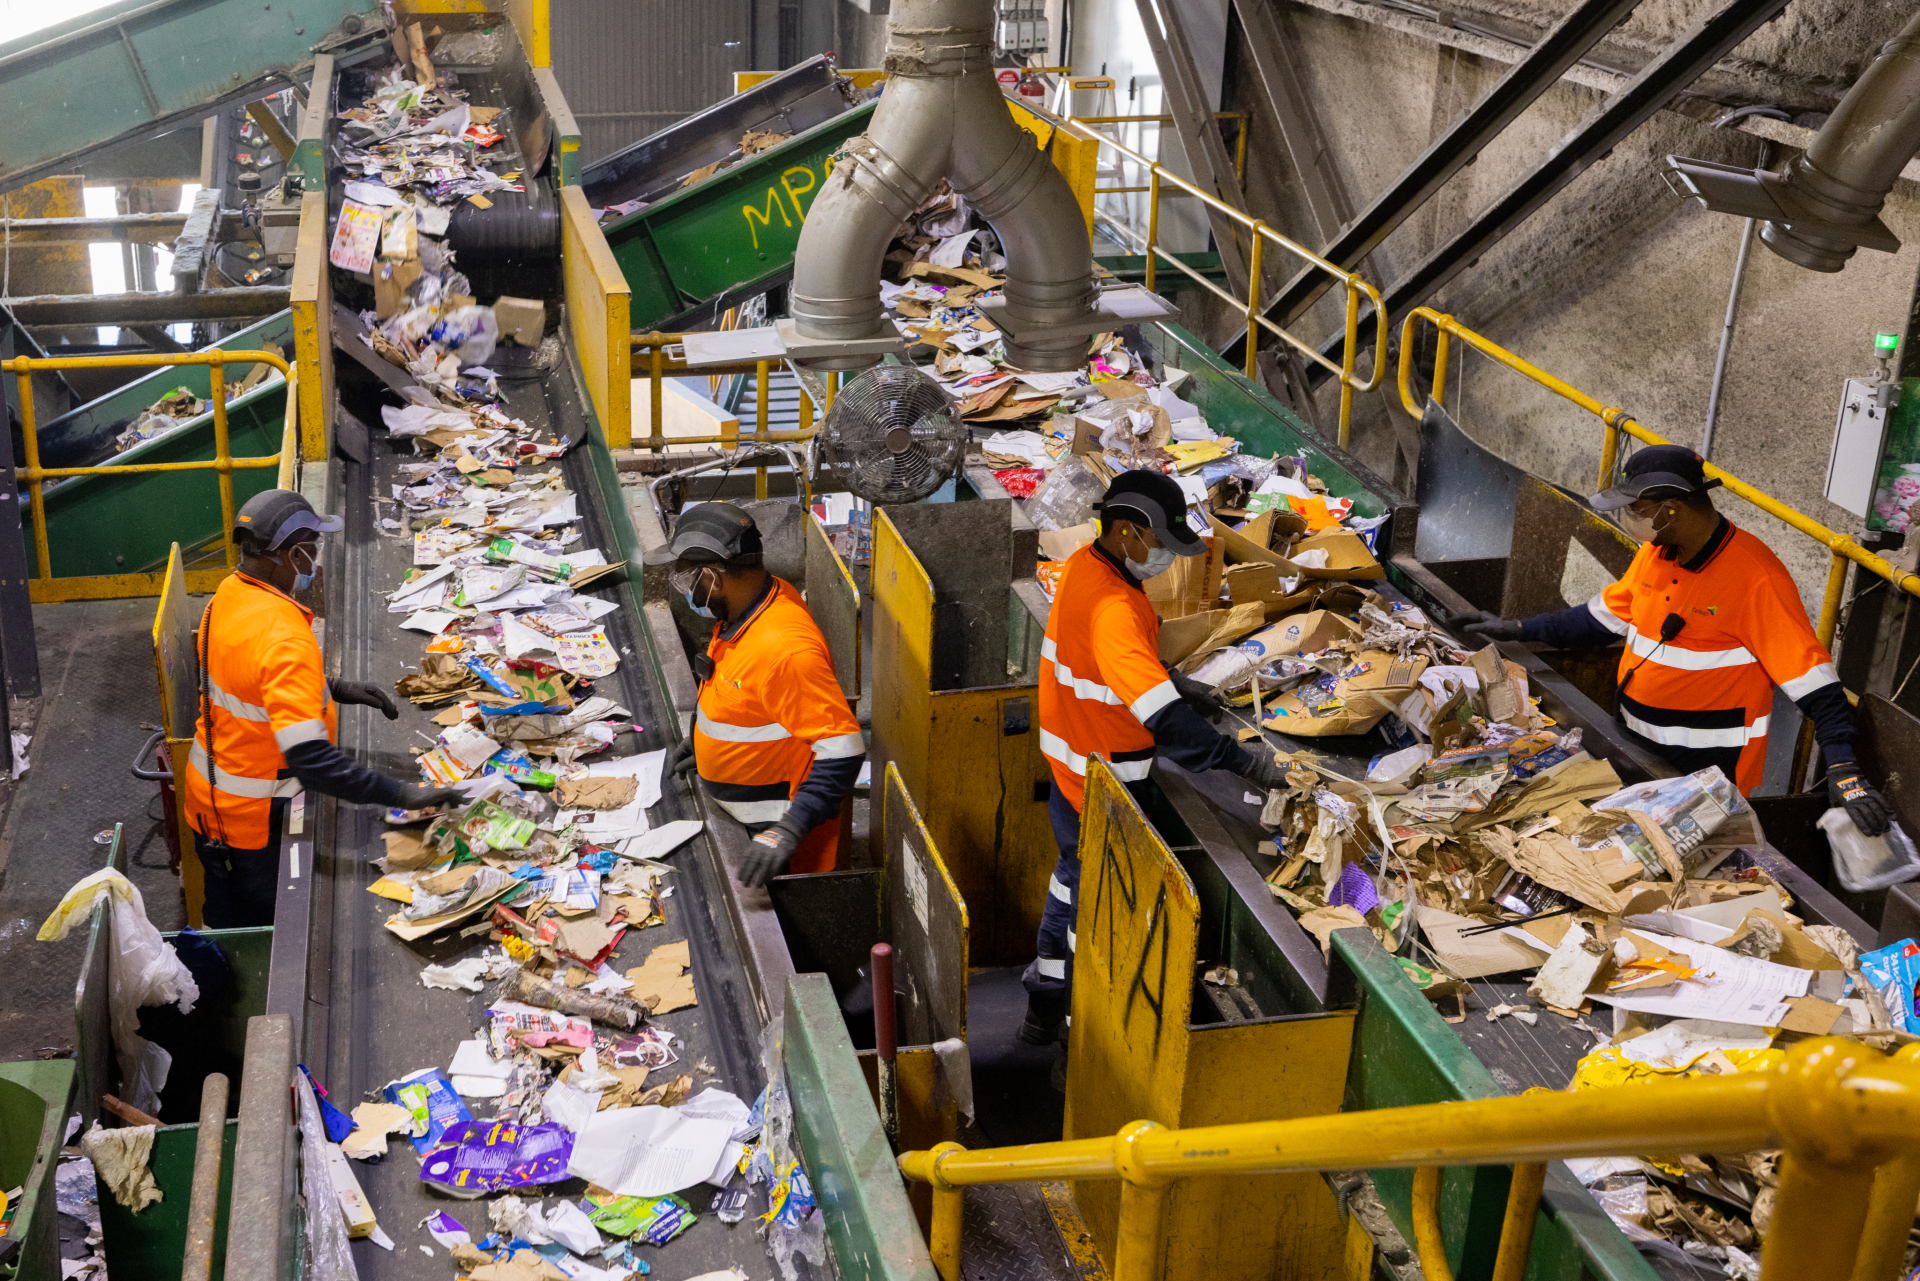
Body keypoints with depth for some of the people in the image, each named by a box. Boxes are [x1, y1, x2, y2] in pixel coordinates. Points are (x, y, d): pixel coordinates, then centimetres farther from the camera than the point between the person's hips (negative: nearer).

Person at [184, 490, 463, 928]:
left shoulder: (230, 593, -5)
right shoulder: (282, 639, -34)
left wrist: (337, 688, 5)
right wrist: (401, 794, -36)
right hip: (254, 820, -9)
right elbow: (310, 760, -39)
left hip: (208, 795, 9)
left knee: (226, 922, 26)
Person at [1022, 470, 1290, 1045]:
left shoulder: (1085, 565, -1)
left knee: (1074, 880, 24)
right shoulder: (1113, 607, -32)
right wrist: (1244, 762, -36)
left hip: (1072, 763, 10)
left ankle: (1045, 1010, 40)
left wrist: (1175, 682, 9)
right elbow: (1160, 716, -38)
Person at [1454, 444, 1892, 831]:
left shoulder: (1756, 578, -23)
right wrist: (1517, 630, 15)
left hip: (1706, 771, -7)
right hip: (1634, 744, 7)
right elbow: (1605, 617, 16)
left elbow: (1811, 678, -24)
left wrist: (1843, 770, -32)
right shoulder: (1655, 552, 1)